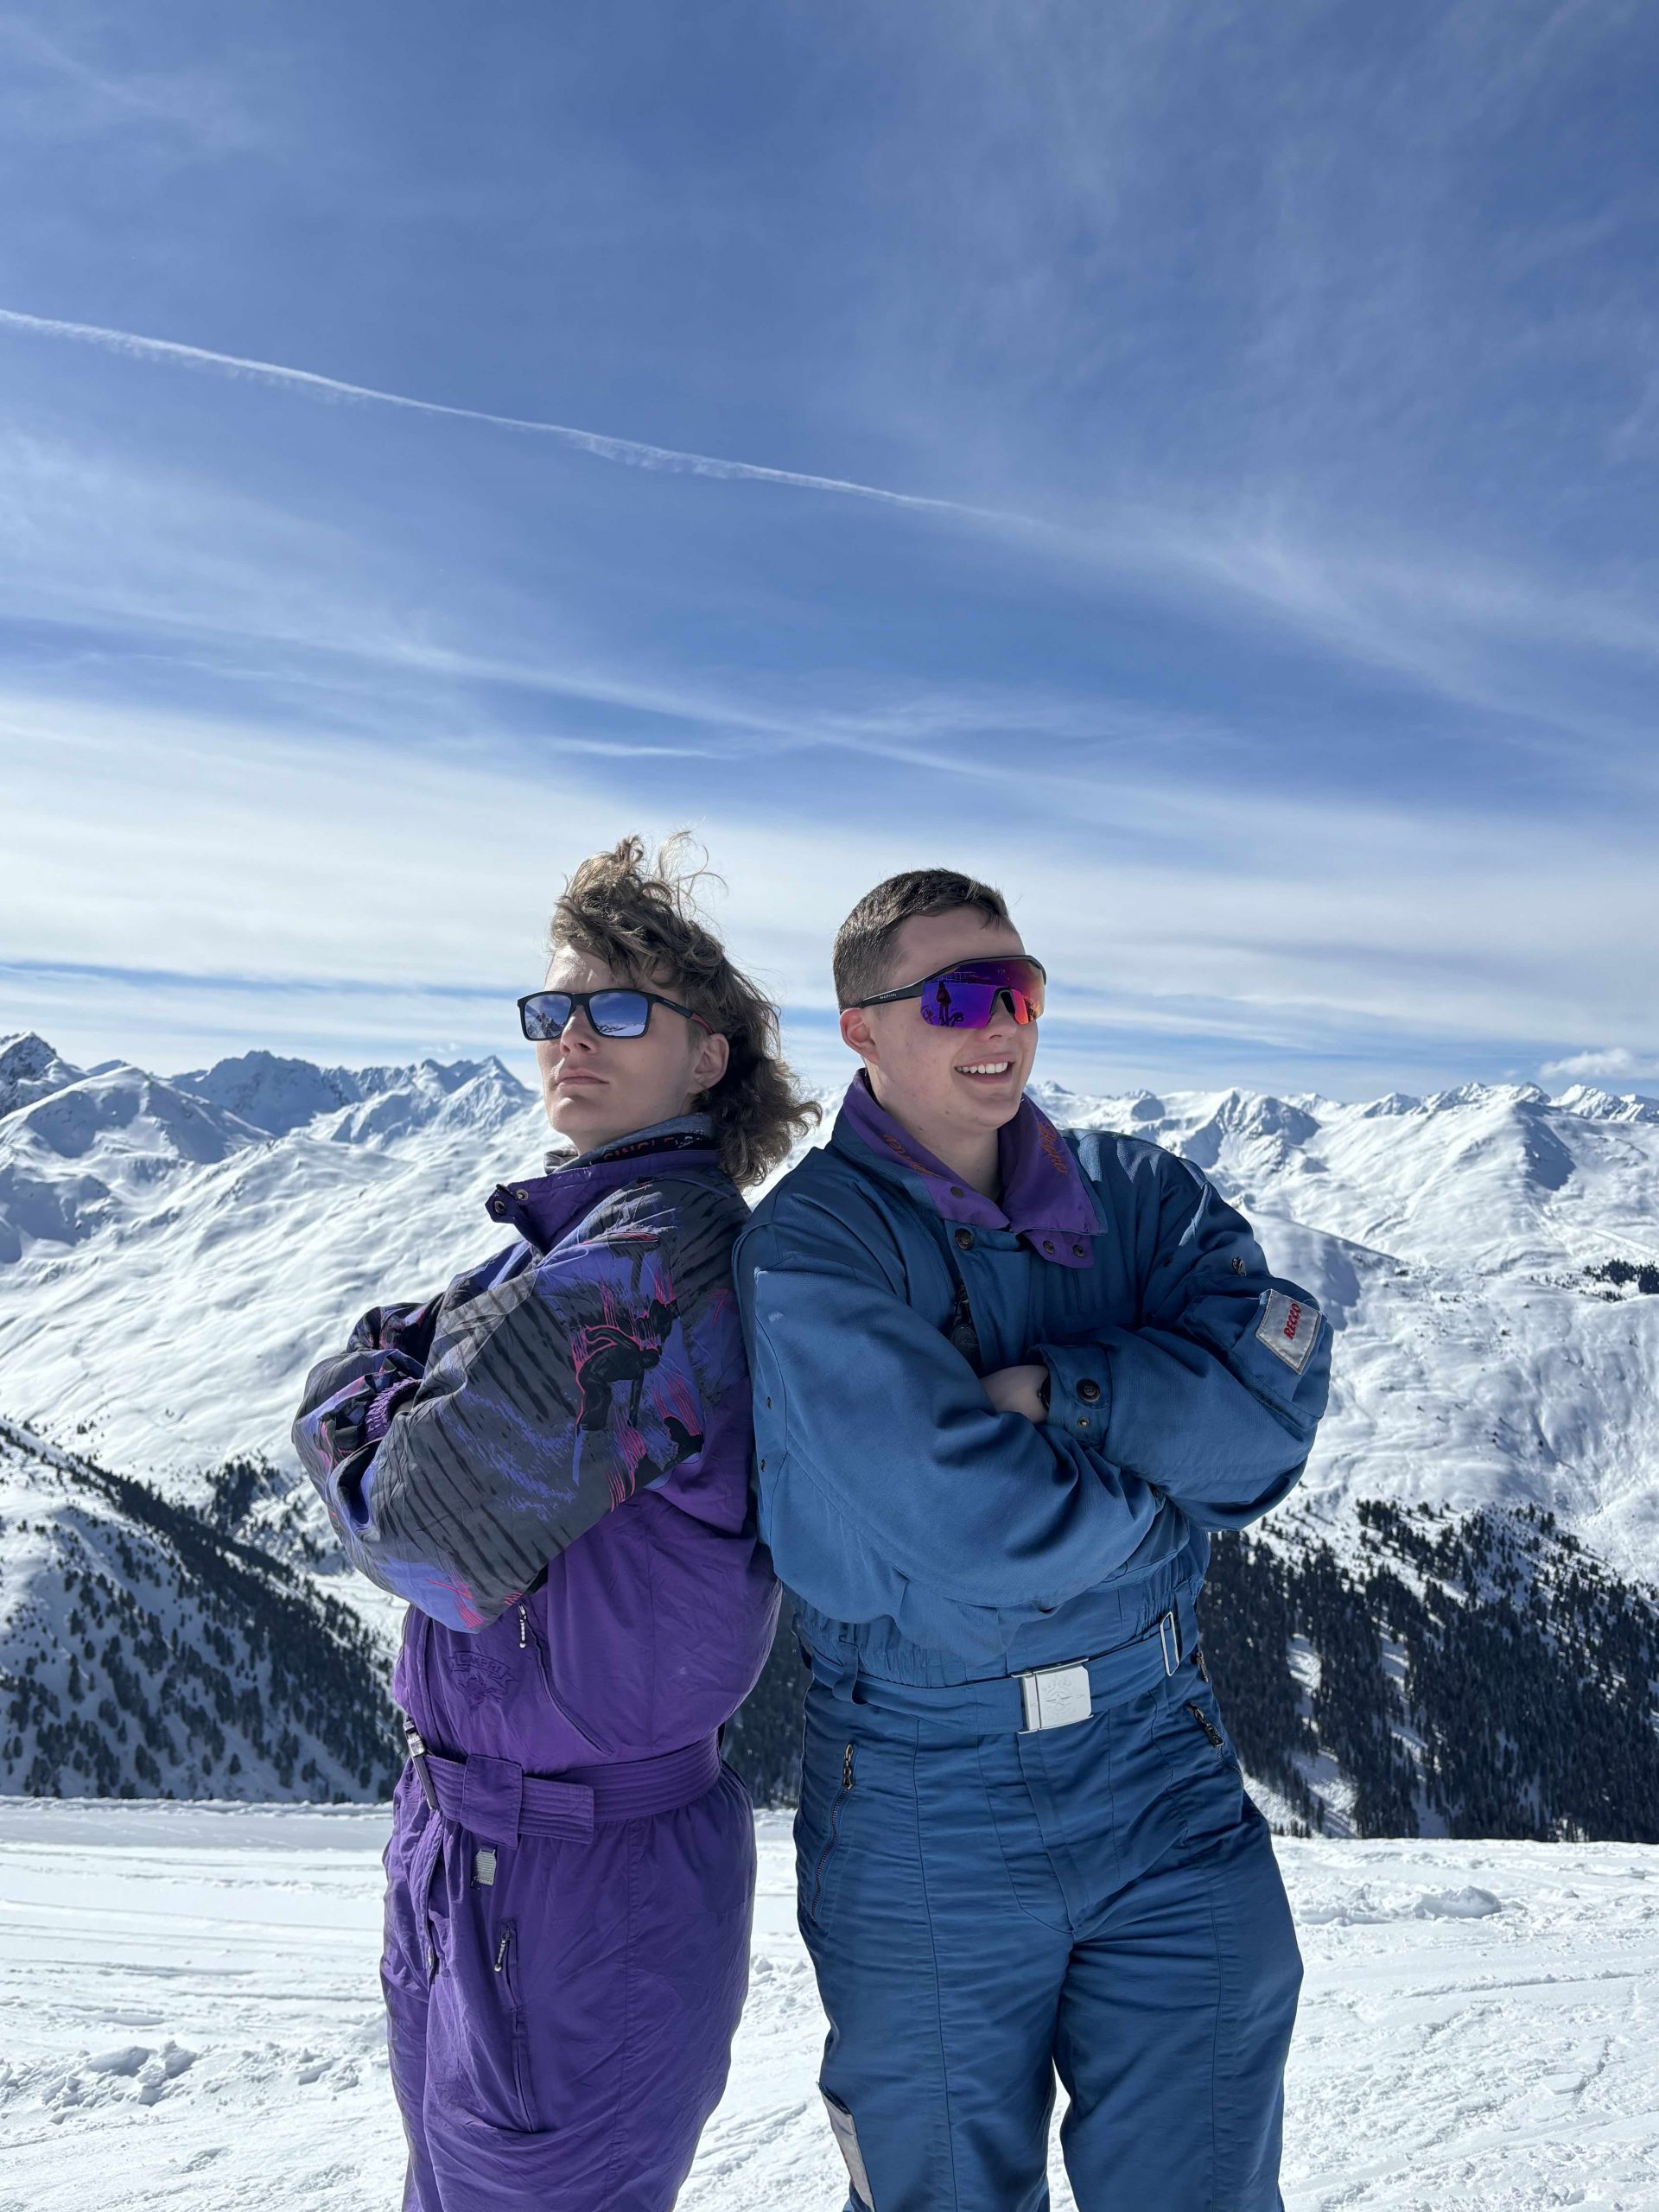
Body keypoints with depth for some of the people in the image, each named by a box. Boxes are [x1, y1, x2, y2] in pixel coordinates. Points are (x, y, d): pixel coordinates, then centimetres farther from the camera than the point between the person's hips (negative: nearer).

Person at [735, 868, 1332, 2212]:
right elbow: (977, 1522, -25)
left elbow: (1277, 1395, -13)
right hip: (922, 1808, -3)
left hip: (1160, 1764, 4)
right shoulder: (811, 1242, -16)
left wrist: (1052, 1387, -22)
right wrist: (1170, 1496, -10)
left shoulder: (1136, 1192, 0)